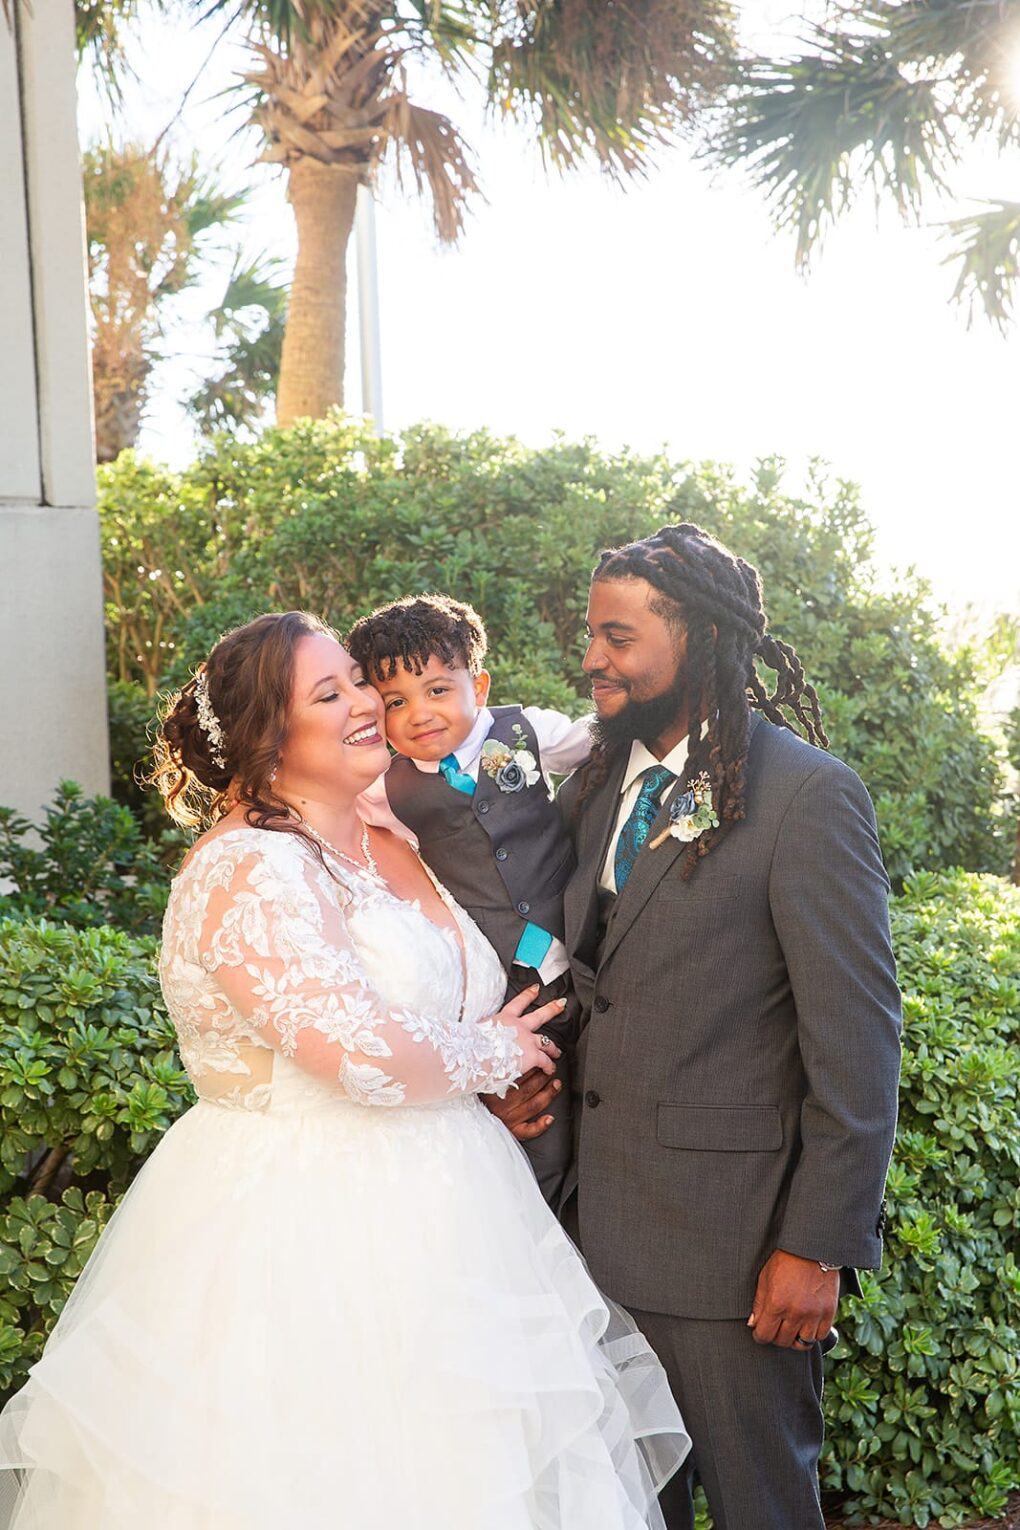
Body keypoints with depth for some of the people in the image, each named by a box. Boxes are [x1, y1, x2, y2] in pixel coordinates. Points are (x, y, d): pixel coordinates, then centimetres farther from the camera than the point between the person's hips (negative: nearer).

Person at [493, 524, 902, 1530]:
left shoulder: (807, 795, -13)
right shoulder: (597, 788, 9)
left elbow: (857, 1038, -14)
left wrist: (818, 1248, -15)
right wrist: (523, 1065, -1)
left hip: (734, 1239, -6)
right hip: (602, 1224, 7)